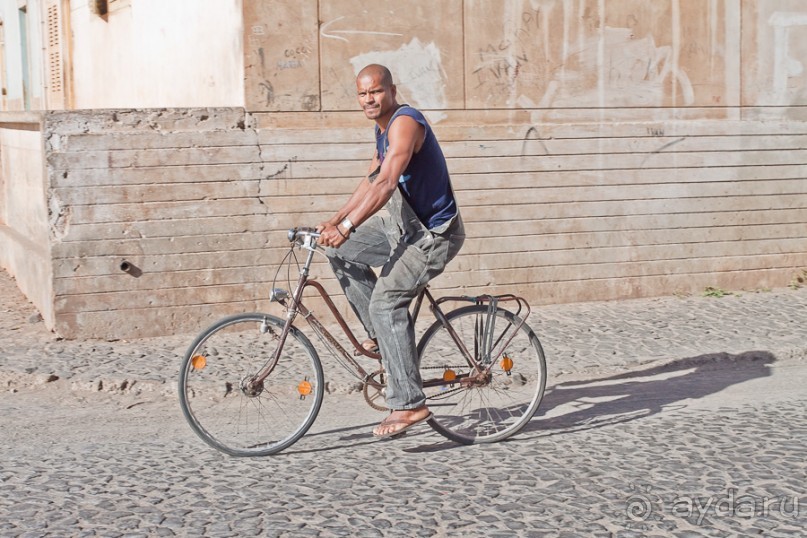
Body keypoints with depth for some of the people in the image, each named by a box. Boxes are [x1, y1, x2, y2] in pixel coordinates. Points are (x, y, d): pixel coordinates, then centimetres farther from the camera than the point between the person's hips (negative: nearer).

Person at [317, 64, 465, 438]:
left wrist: (345, 229, -35)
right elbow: (372, 179, 22)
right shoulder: (383, 127, 12)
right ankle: (383, 335, 14)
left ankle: (409, 405, -18)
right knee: (340, 252, 11)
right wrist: (337, 218, 15)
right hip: (407, 227, 10)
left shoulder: (405, 122, -20)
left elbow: (385, 183, -30)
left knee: (386, 303, -20)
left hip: (434, 235, -10)